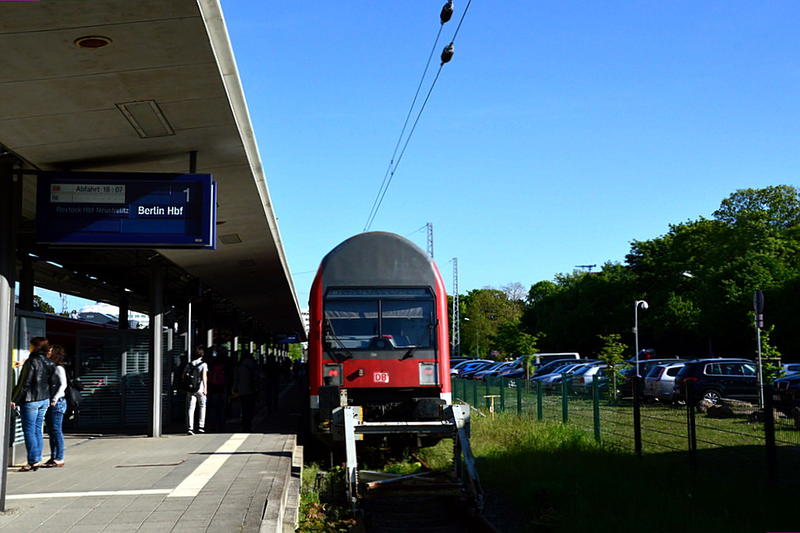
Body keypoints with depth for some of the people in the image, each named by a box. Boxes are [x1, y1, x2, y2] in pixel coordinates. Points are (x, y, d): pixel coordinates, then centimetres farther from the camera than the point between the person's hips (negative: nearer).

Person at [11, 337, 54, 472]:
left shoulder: (32, 361, -14)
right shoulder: (49, 363, 9)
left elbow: (24, 383, -15)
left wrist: (14, 399, -10)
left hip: (31, 400, -7)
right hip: (45, 400, 7)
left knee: (29, 431, -3)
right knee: (38, 430, 12)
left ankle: (33, 461, -4)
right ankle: (37, 460, 13)